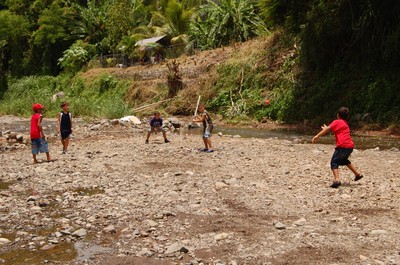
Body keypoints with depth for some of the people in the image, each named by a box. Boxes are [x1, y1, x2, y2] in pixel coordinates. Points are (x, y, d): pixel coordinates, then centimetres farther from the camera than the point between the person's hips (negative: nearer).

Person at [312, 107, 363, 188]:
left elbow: (328, 129, -13)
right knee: (344, 160, 31)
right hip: (350, 146, 9)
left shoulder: (337, 122, -1)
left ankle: (337, 180, -26)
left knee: (334, 162, -8)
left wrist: (317, 136, -16)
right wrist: (327, 128, 41)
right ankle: (357, 174, 35)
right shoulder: (345, 123, 24)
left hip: (343, 146, -8)